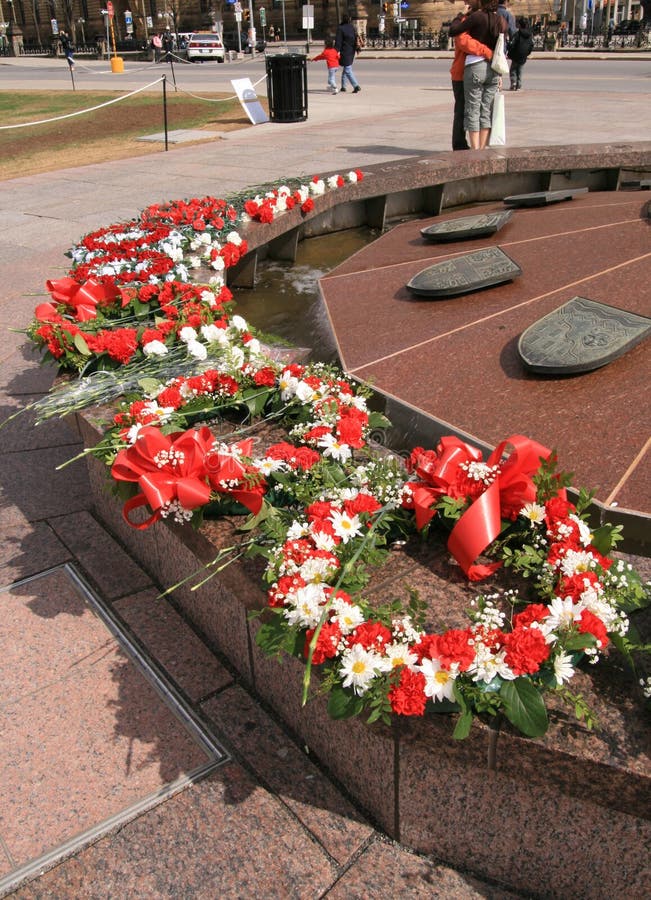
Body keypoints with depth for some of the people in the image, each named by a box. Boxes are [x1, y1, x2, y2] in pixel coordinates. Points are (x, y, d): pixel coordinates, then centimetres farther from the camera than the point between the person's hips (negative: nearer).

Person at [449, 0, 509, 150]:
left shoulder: (478, 17, -9)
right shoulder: (502, 22, 9)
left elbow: (453, 31, -10)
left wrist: (458, 18, 9)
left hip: (475, 66, -5)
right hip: (494, 69, 5)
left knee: (472, 111, -2)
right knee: (487, 111, 8)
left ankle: (475, 151, -7)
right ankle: (482, 150, 9)